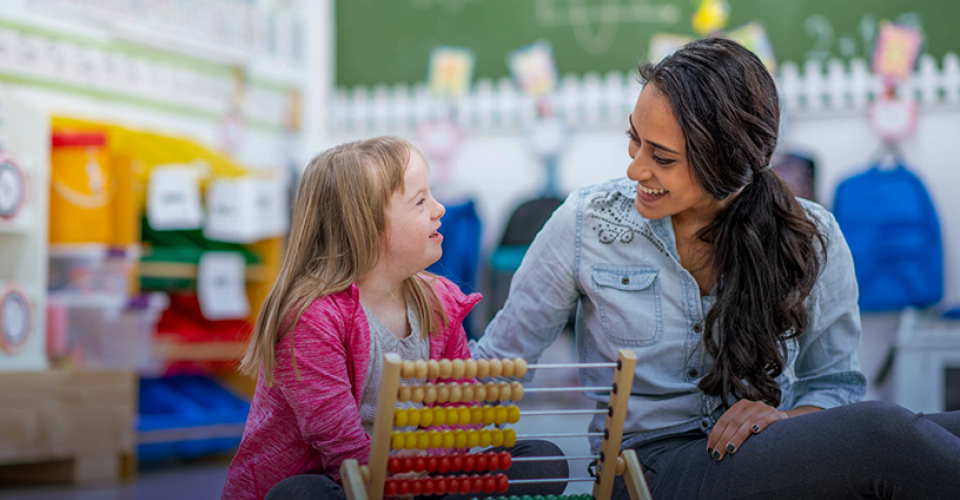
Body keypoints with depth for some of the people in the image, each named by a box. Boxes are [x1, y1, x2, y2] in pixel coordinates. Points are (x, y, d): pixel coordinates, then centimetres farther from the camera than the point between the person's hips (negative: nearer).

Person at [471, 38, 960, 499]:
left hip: (768, 454, 3)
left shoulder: (810, 239, 0)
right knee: (883, 433, -32)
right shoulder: (585, 223, -3)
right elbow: (497, 361, 5)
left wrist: (785, 419, -12)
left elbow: (836, 381, 9)